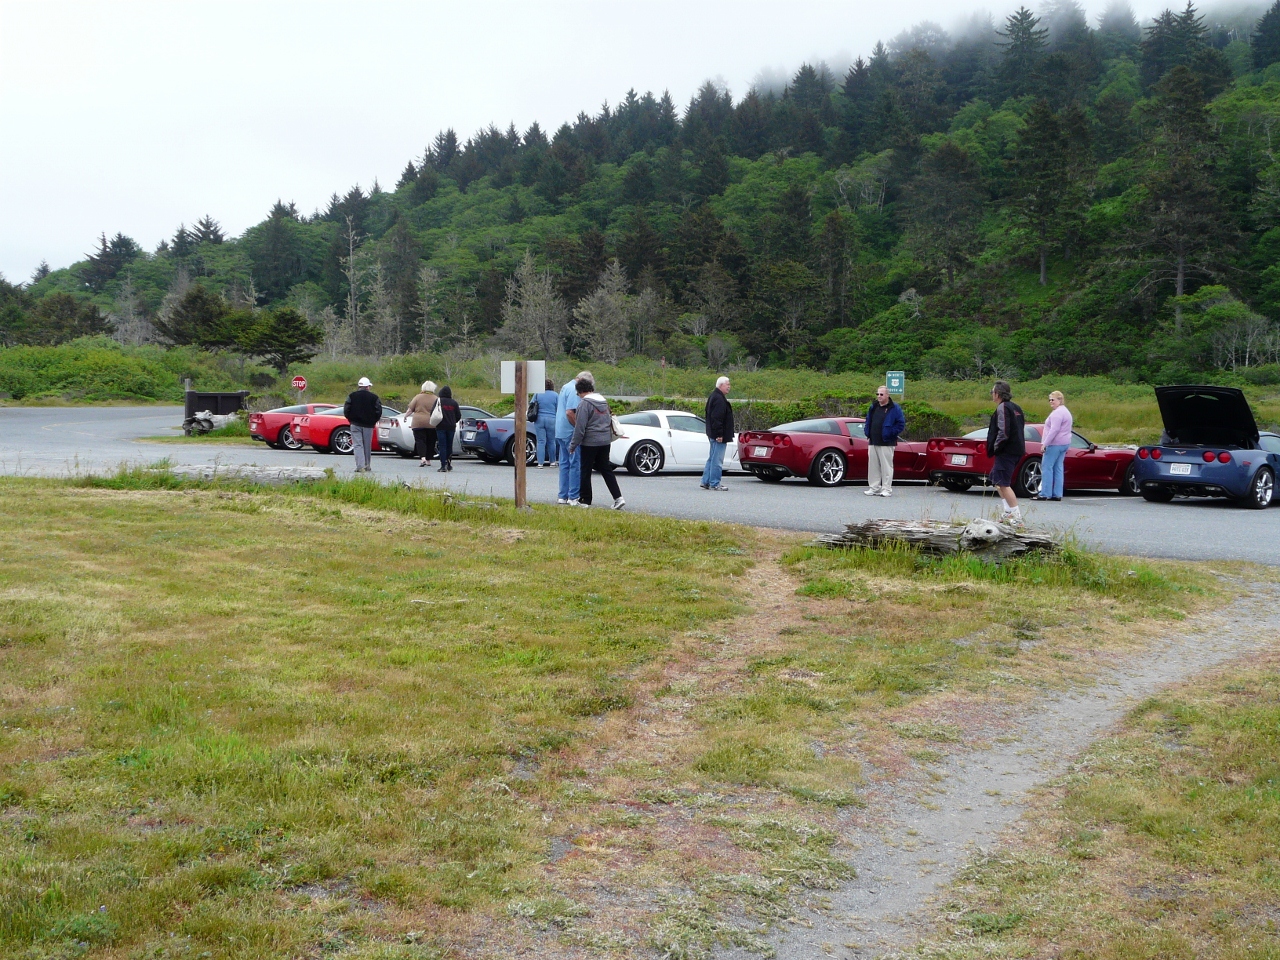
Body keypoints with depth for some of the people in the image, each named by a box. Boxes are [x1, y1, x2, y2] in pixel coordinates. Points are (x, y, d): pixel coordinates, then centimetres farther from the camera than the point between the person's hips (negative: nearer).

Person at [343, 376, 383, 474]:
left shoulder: (352, 396, 0)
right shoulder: (374, 397, -1)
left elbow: (346, 410, -1)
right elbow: (379, 412, -2)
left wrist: (351, 420, 13)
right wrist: (373, 421, 11)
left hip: (355, 425, -1)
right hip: (368, 425, 1)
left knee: (357, 445, -2)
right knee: (367, 446, 11)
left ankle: (360, 466, -15)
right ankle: (366, 465, 21)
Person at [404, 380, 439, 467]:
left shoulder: (418, 397, 0)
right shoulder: (436, 399, 2)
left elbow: (410, 409, 2)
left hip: (418, 423, -1)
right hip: (432, 424, 1)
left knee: (420, 440, -3)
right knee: (430, 442, 11)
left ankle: (423, 458, -22)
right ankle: (428, 460, 16)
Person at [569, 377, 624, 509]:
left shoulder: (584, 403, -13)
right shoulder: (604, 401, 11)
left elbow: (580, 427, -15)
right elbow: (609, 420, 20)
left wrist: (573, 445, -8)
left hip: (590, 442, -7)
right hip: (605, 440, 7)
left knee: (586, 471, 5)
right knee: (606, 470, 10)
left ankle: (585, 500, 11)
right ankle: (618, 497, 0)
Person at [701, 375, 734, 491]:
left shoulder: (714, 397, 18)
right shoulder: (719, 399, -17)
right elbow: (716, 418, -23)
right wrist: (719, 434, -23)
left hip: (713, 435, 11)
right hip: (718, 436, -11)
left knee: (712, 459, 15)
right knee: (717, 460, -6)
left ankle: (705, 481, 19)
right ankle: (715, 483, -3)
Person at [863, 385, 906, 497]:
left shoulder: (894, 408, -4)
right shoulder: (873, 407, 15)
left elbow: (901, 424, -7)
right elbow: (867, 422, 25)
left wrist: (890, 434, -12)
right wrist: (868, 434, 12)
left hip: (886, 444, -6)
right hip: (873, 443, 6)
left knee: (886, 466, -4)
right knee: (873, 466, 8)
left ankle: (887, 489, 0)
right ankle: (874, 488, 15)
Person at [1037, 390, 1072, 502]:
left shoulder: (1057, 413, -15)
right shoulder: (1065, 411, 19)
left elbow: (1054, 430, -23)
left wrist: (1045, 443, -23)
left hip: (1055, 443, -10)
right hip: (1064, 443, 10)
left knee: (1047, 468, -7)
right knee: (1058, 468, 9)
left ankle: (1045, 494, -9)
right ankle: (1057, 494, 7)